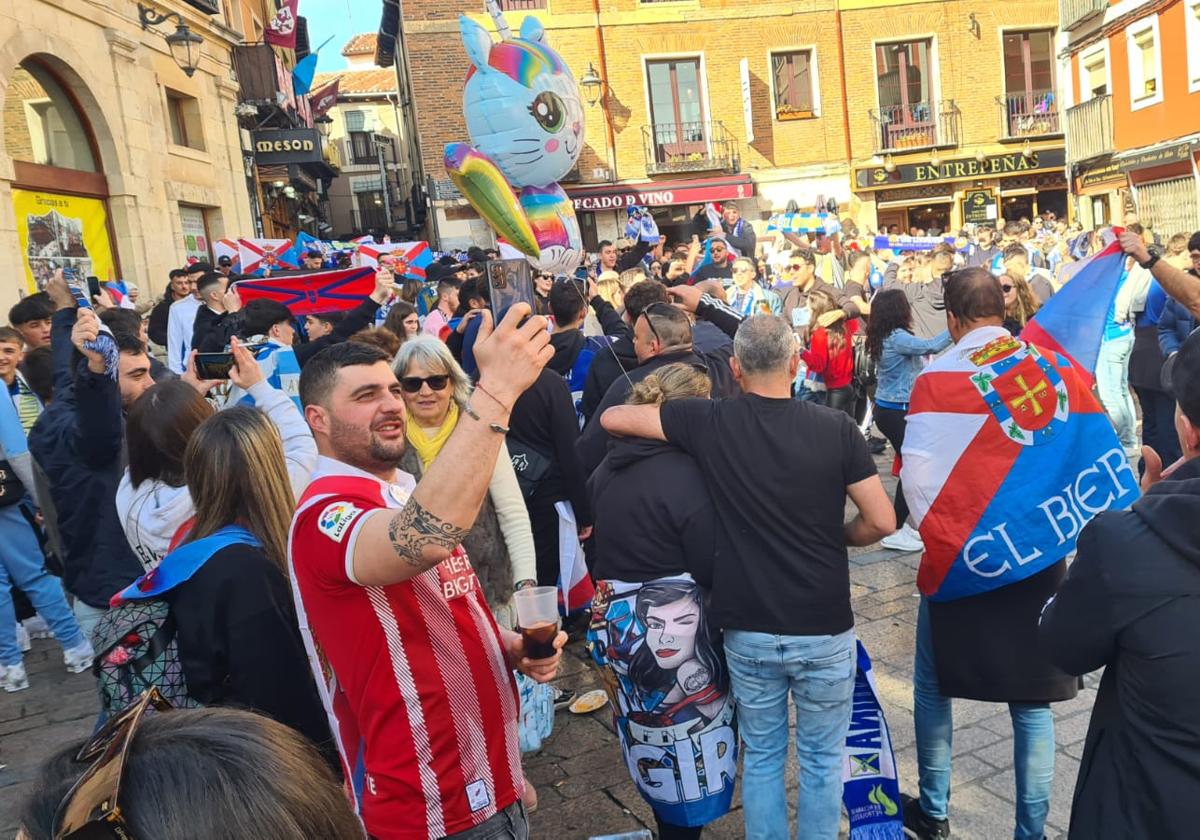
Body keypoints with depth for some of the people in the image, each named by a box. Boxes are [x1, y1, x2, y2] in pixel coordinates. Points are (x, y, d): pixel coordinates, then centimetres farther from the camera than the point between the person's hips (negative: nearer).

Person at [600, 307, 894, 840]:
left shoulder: (709, 423, -10)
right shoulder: (836, 427, -10)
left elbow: (611, 418, -5)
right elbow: (881, 522, -9)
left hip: (748, 630, 1)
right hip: (824, 628, 0)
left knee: (761, 756, 20)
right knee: (822, 759, 19)